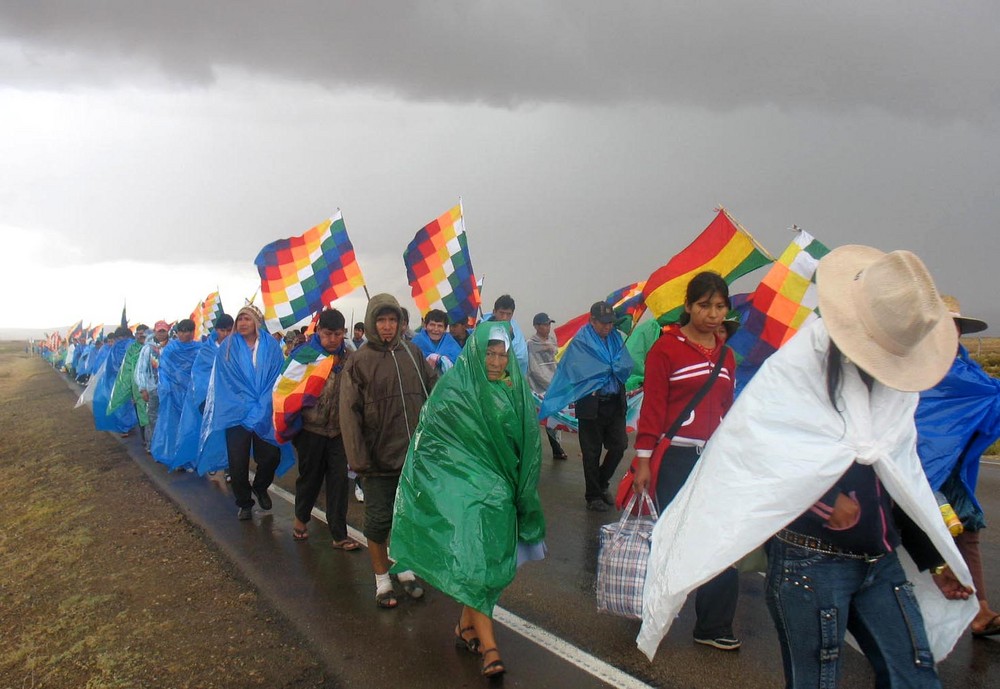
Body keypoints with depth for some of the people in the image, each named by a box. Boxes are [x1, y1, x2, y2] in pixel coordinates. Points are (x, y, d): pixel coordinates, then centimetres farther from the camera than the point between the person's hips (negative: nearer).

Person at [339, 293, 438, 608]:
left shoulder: (412, 353, 3)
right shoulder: (358, 362, -6)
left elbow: (434, 392, 8)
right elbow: (349, 413, -9)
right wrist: (358, 459, -14)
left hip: (414, 454, 3)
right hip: (379, 458, -3)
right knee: (378, 521, 7)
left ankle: (406, 569, 36)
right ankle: (382, 580, 25)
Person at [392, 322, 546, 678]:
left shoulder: (516, 390, 4)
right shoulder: (453, 389, -8)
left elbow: (528, 444, 13)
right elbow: (428, 438, -4)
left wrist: (520, 493, 14)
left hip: (501, 490, 5)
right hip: (465, 488, -4)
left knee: (493, 559, 9)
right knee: (475, 559, -10)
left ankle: (467, 625, 27)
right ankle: (488, 645, -6)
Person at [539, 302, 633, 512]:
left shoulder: (616, 338, 11)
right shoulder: (580, 343, -6)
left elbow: (627, 367, 2)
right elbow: (583, 372, -15)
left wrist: (607, 370, -14)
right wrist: (611, 369, -6)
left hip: (615, 402, 5)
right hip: (591, 404, -5)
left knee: (619, 446, 7)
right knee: (592, 452, 3)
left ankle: (601, 484, 30)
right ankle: (593, 496, 17)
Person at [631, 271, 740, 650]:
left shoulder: (726, 354, 13)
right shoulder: (666, 348, -5)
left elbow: (726, 411, 17)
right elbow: (652, 407, -8)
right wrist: (643, 460, -11)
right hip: (677, 458, -5)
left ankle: (714, 626, 12)